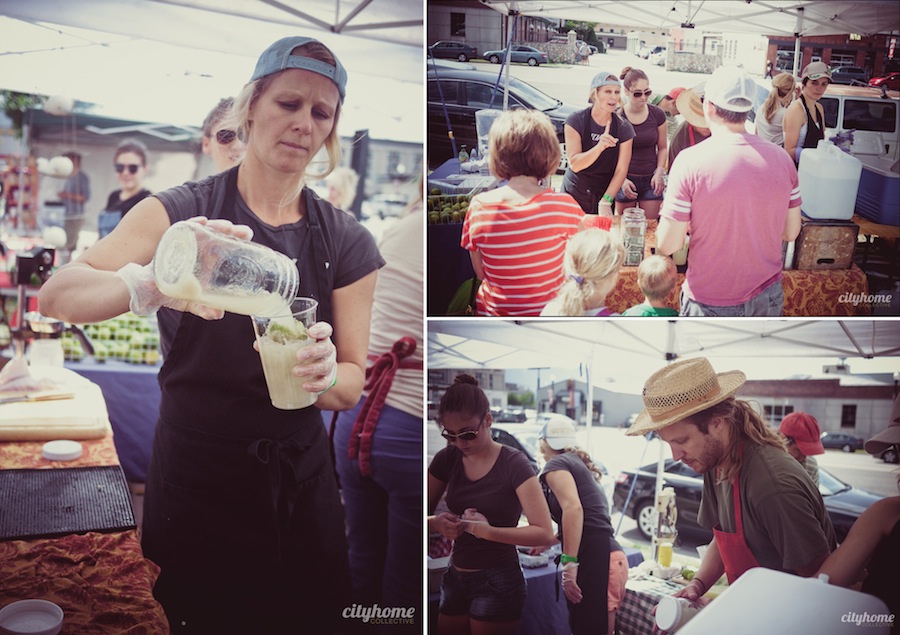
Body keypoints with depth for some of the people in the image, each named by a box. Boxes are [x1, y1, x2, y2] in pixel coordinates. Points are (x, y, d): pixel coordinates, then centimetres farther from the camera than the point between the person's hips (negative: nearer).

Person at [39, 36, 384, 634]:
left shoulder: (348, 243, 0)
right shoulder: (182, 212, -8)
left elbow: (352, 386, 0)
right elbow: (56, 297, -20)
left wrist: (324, 374, -24)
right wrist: (151, 285, -41)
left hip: (300, 481, 2)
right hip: (193, 477, -2)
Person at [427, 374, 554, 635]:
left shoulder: (513, 464, -15)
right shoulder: (446, 460, -1)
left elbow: (544, 532, -20)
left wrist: (487, 530, -30)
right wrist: (437, 523, -17)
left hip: (498, 583, -5)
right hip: (455, 579, 5)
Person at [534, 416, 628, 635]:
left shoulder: (557, 464, 2)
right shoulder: (578, 464, 28)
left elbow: (573, 508, -18)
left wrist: (569, 563, -20)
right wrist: (547, 543, 59)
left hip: (595, 560, -9)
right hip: (608, 557, 9)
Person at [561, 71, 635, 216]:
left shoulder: (624, 128, -4)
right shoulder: (576, 121, -9)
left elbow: (621, 170, -9)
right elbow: (574, 164, -17)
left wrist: (606, 201, -21)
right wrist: (599, 147, -34)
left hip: (605, 194, 2)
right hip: (574, 196, -1)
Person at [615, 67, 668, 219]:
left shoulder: (657, 114, 2)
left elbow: (662, 148, 12)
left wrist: (659, 173, -2)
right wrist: (621, 179, -11)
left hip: (651, 180, 2)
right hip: (624, 180, -2)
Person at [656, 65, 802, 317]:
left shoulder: (690, 161, -18)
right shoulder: (782, 159, -5)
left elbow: (667, 245, -16)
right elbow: (791, 232, 5)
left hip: (711, 305, -4)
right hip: (768, 299, 4)